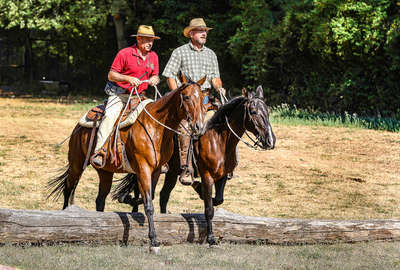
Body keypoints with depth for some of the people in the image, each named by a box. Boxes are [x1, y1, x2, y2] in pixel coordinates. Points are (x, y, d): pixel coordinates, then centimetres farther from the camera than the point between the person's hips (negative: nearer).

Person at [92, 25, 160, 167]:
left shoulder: (153, 56, 8)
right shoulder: (125, 54, -8)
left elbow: (155, 76, 18)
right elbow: (111, 75, -7)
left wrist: (154, 79, -7)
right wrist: (128, 78, -23)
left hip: (139, 96, 5)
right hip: (119, 94, -5)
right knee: (110, 116, -28)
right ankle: (98, 152, -34)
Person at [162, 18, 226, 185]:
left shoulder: (210, 54, 18)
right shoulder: (180, 52, 5)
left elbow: (215, 76, 16)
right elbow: (170, 75, 2)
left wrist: (219, 87, -6)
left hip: (205, 97, 4)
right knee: (185, 125, -23)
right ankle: (186, 168, -23)